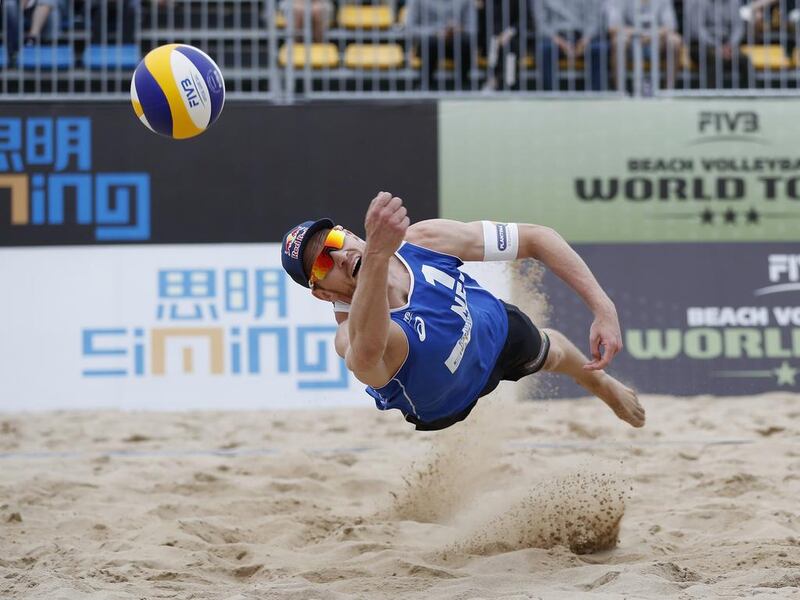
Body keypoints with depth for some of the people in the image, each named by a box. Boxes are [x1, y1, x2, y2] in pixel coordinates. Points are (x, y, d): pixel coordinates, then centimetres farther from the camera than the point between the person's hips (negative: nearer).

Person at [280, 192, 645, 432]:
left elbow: (536, 238, -27)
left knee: (553, 354, 32)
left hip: (498, 329, 5)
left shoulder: (424, 241, -38)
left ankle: (604, 385, 67)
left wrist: (603, 308, -35)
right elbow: (368, 347, -78)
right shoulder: (352, 339, -49)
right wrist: (378, 254, -95)